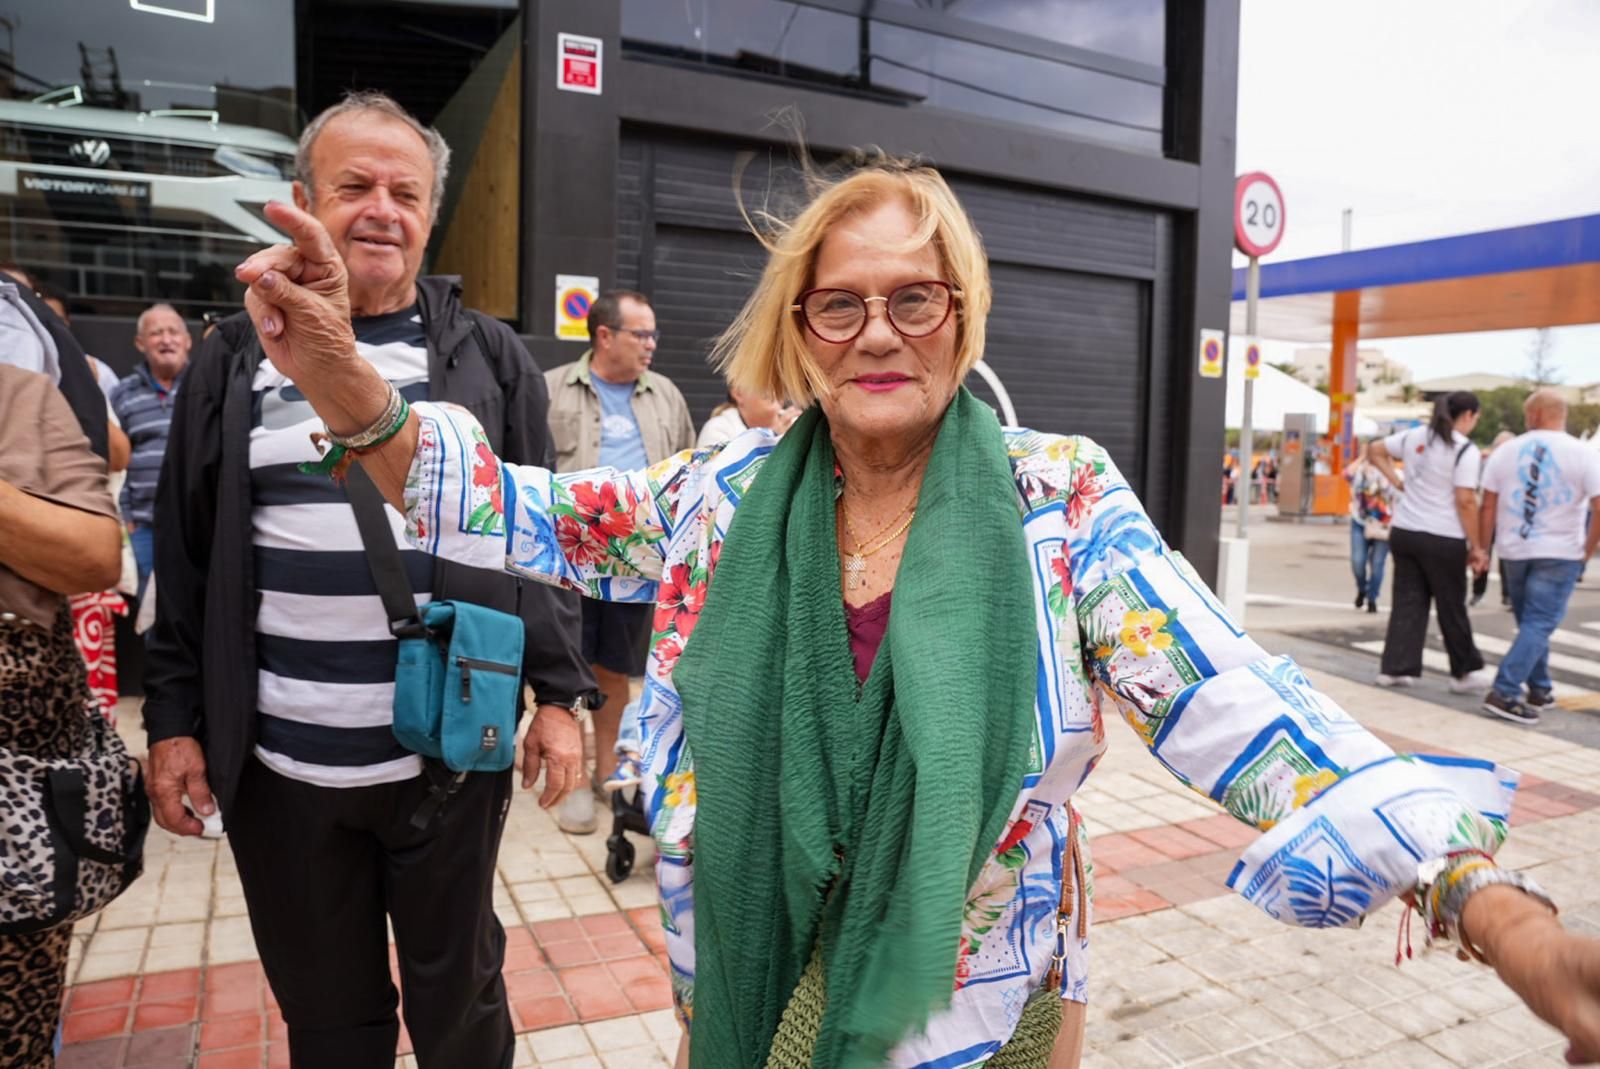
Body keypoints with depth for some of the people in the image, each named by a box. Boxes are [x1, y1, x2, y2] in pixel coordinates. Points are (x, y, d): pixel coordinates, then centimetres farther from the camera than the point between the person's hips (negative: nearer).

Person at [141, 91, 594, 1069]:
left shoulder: (489, 357, 1)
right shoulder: (236, 360, 5)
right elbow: (187, 559, 7)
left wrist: (559, 694, -3)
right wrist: (175, 720, 4)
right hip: (278, 764, 2)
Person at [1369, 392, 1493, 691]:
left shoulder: (1414, 436, 7)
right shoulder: (1466, 450, -11)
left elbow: (1376, 449, 21)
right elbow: (1465, 501, -15)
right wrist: (1476, 547, -9)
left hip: (1403, 531, 5)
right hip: (1443, 539, -5)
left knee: (1406, 602, 11)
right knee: (1452, 608, 9)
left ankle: (1395, 669, 12)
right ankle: (1465, 672, 22)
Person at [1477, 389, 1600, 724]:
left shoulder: (1505, 451, 0)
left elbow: (1488, 508, 1)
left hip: (1513, 550, 3)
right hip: (1560, 552, -3)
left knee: (1530, 621, 18)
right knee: (1540, 624, -2)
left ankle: (1540, 689, 26)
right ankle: (1504, 692, -12)